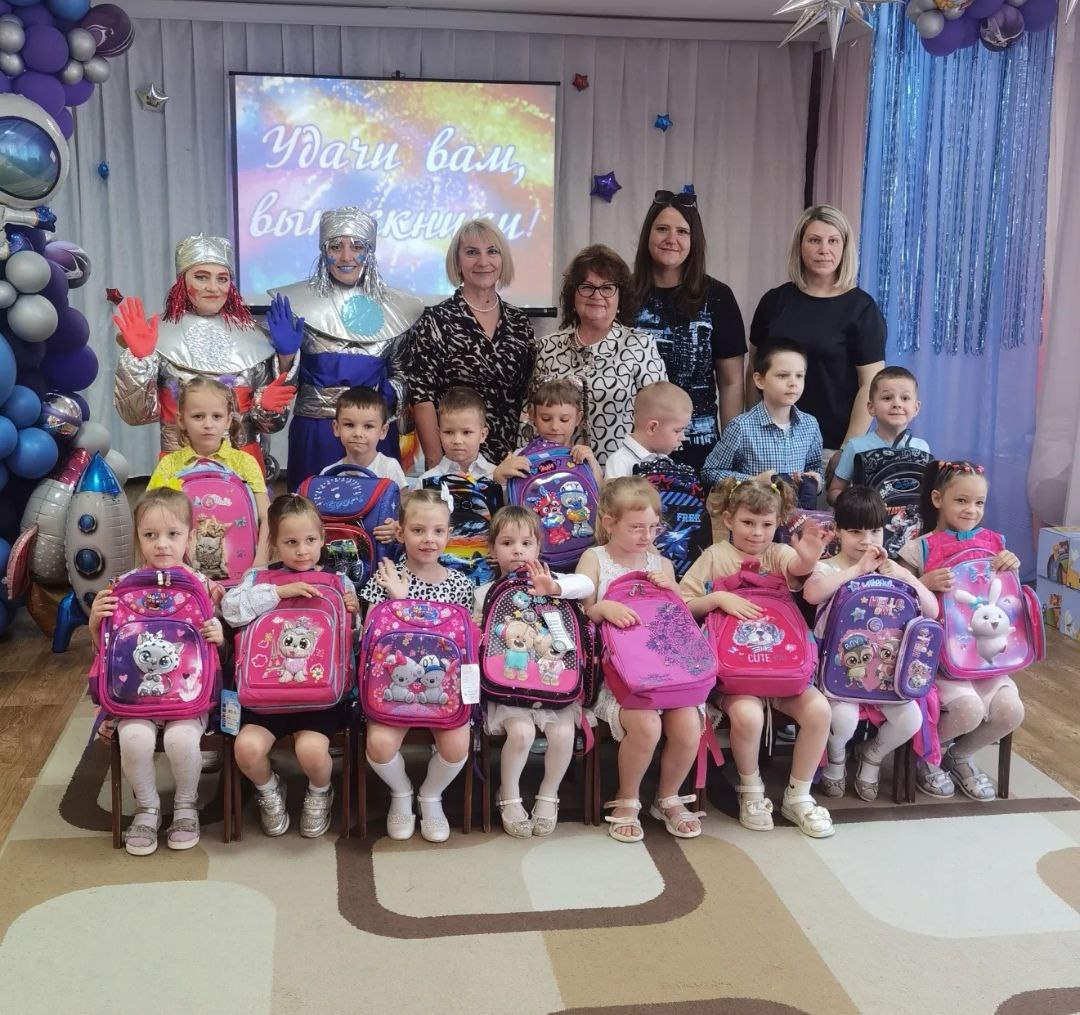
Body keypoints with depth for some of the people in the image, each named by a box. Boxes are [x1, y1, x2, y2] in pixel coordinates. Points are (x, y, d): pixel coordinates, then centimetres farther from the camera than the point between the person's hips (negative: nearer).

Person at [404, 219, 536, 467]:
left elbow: (531, 394, 10)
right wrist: (436, 463, -15)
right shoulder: (435, 321, -6)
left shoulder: (519, 322, 7)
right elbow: (422, 397, -9)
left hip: (513, 457, 4)